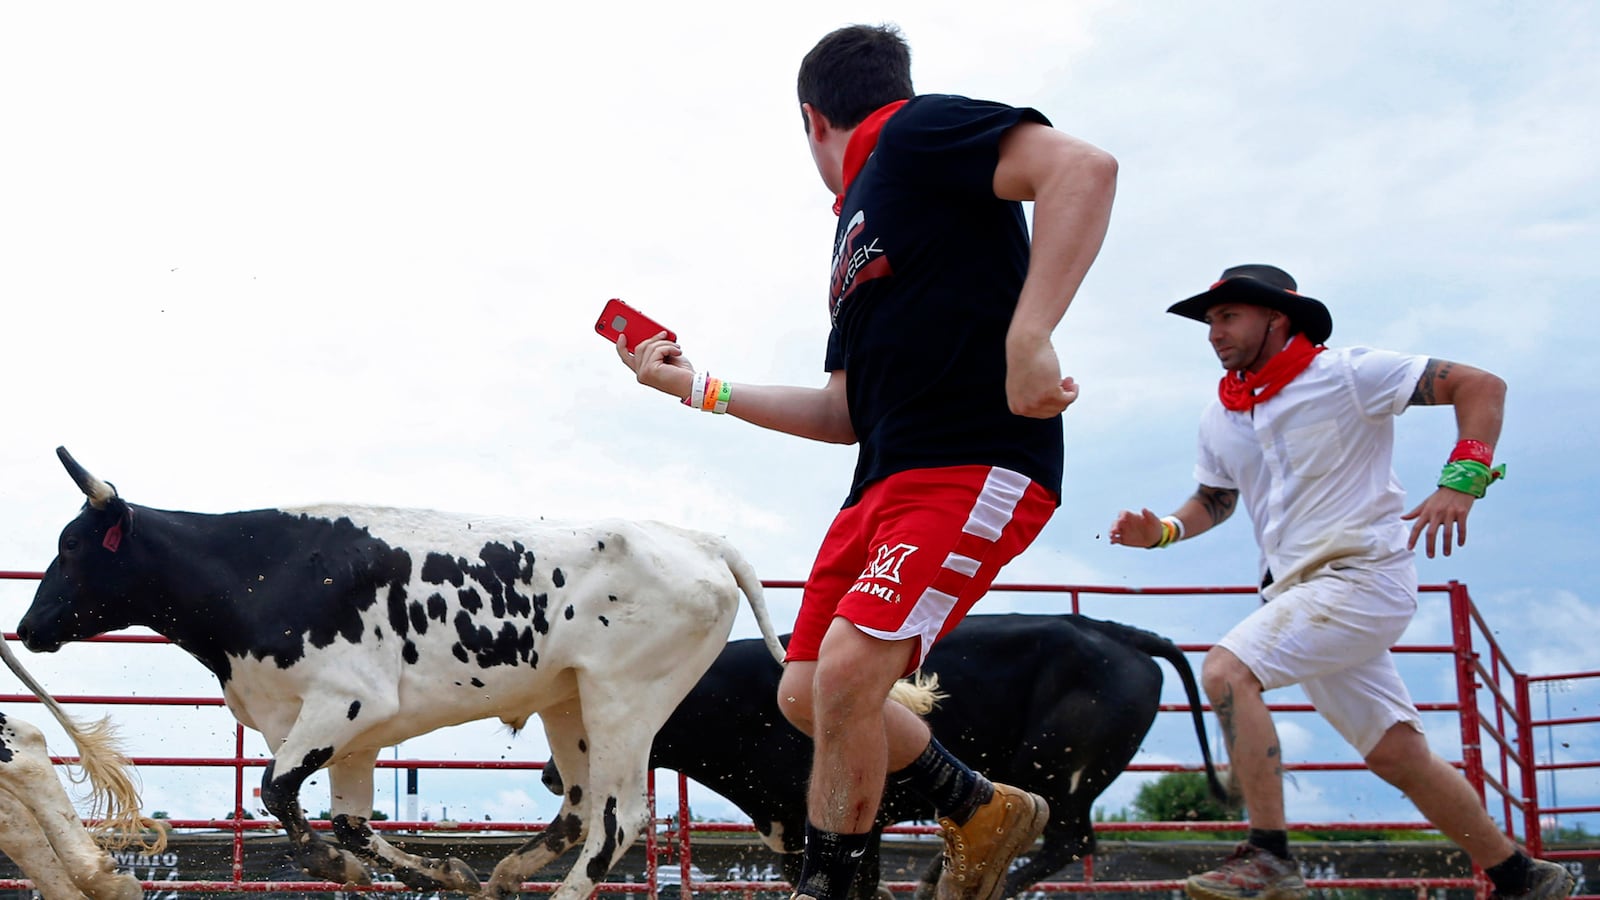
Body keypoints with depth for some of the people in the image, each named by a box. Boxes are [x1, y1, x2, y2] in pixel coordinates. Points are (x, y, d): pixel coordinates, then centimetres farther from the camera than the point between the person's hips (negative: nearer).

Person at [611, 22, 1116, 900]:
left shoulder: (920, 131, -2)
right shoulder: (857, 229, 25)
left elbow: (1083, 166, -20)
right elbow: (844, 411, 24)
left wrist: (1026, 336, -29)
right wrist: (694, 385, 28)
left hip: (976, 466, -10)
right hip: (886, 482, 10)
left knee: (848, 670, -22)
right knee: (807, 694, 10)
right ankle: (985, 814, 27)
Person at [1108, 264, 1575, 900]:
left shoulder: (1344, 374, -8)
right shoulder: (1220, 420, 12)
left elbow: (1481, 386, -8)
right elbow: (1214, 501, 25)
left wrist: (1461, 481, -21)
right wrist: (1162, 531, 3)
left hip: (1365, 573, -7)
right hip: (1301, 594, 7)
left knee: (1225, 671, -24)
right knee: (1398, 755, 8)